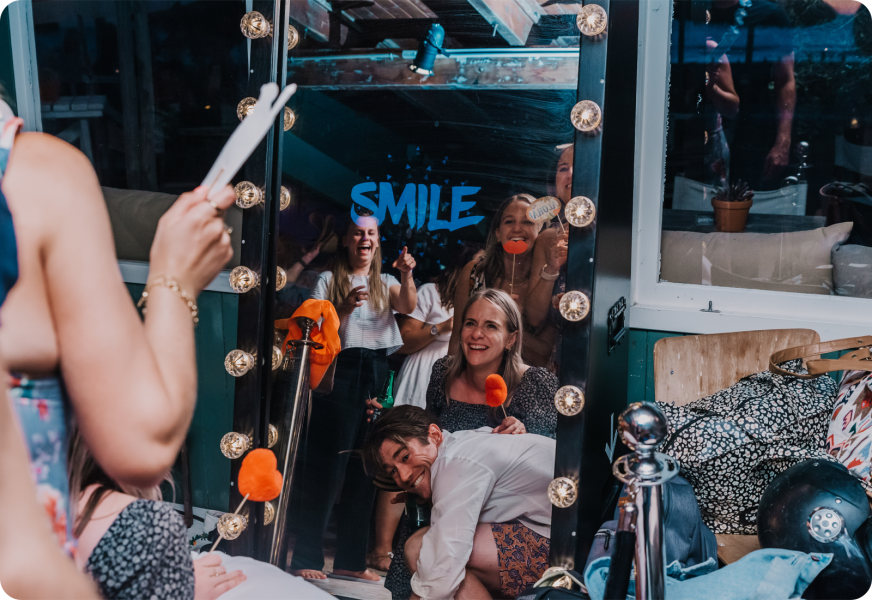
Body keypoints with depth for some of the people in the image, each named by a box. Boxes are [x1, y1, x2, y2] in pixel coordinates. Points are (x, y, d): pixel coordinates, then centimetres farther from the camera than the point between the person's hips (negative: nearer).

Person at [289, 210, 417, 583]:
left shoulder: (386, 283, 18)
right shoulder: (330, 280, 9)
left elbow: (408, 307, -4)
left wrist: (407, 275, -22)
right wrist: (344, 308, -15)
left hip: (377, 373, 4)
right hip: (340, 371, -4)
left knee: (367, 468, 4)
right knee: (327, 466, -8)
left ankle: (350, 560, 12)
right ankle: (306, 557, -1)